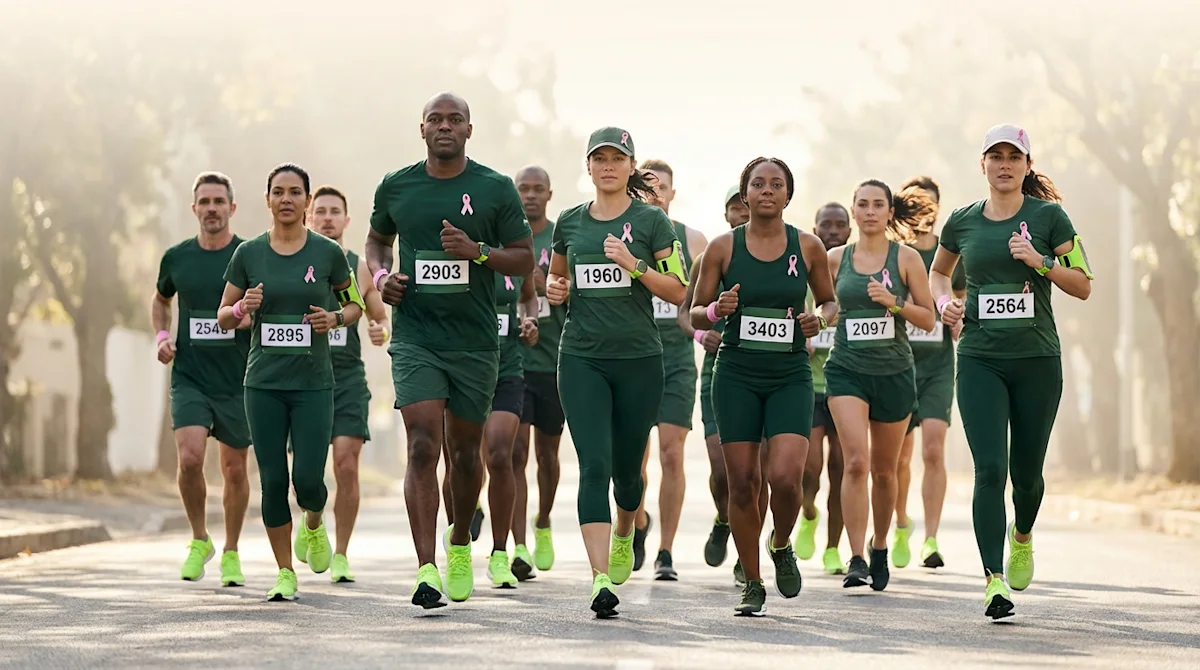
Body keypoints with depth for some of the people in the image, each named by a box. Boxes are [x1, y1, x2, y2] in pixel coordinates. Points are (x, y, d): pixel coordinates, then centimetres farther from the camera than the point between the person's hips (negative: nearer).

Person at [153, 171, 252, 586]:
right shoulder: (176, 258, 4)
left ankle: (230, 553, 24)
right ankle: (199, 540, 6)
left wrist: (252, 316, -19)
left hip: (238, 379, -1)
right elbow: (160, 300, 24)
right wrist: (162, 336, 6)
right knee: (190, 457, -16)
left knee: (234, 469, 6)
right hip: (189, 376, 1)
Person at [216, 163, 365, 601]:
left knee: (307, 479, -8)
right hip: (264, 384, 1)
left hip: (313, 383, -1)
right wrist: (242, 308, -13)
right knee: (273, 481, -1)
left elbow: (355, 304, 12)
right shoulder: (248, 254, 2)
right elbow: (223, 318, 9)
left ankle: (314, 524, 28)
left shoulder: (327, 252, 0)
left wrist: (336, 318, -9)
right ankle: (285, 574, 12)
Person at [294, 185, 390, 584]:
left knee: (347, 465, -10)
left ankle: (341, 555, 1)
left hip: (348, 377, 1)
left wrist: (381, 333, -6)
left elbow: (381, 319, 16)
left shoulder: (360, 269, 9)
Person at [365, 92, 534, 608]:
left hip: (475, 341, 1)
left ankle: (460, 543, 39)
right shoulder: (395, 187, 5)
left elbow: (525, 259, 2)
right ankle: (426, 569, -20)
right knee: (423, 446, -15)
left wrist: (477, 251, -16)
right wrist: (380, 274, 2)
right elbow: (377, 238, 23)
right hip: (415, 337, 0)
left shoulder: (496, 189, 0)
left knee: (465, 450, 13)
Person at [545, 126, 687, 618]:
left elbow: (678, 291, -2)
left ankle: (624, 538, 44)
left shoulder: (651, 221, 0)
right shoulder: (569, 222, 9)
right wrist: (554, 289, 2)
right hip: (581, 358, 1)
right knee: (594, 466, -13)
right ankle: (601, 579, -18)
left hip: (638, 358, -1)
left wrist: (634, 265, -16)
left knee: (626, 466, 10)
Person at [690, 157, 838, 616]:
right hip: (736, 376, 0)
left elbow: (830, 302, 15)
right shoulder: (723, 248, 0)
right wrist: (716, 311, -16)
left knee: (785, 476, -16)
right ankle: (752, 584, 15)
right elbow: (695, 314, 6)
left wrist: (820, 319, -7)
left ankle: (781, 545, 17)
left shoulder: (808, 247, 2)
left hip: (791, 376, 0)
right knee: (742, 482, 0)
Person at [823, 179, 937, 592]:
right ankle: (855, 559, -18)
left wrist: (893, 302, -15)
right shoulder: (836, 259, 4)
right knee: (855, 462, -17)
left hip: (894, 372, 0)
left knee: (884, 470, 11)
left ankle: (880, 547, 32)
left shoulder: (906, 258, 0)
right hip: (847, 370, 0)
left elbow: (928, 320, 0)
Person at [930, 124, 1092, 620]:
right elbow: (938, 271, 25)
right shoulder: (963, 222, 6)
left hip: (1037, 359, 0)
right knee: (990, 468, -13)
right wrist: (945, 301, 4)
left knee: (1027, 471, 9)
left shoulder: (1047, 216, 0)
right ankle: (994, 578, -13)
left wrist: (1042, 262, -16)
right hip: (979, 359, 0)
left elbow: (1083, 286, 0)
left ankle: (1022, 536, 42)